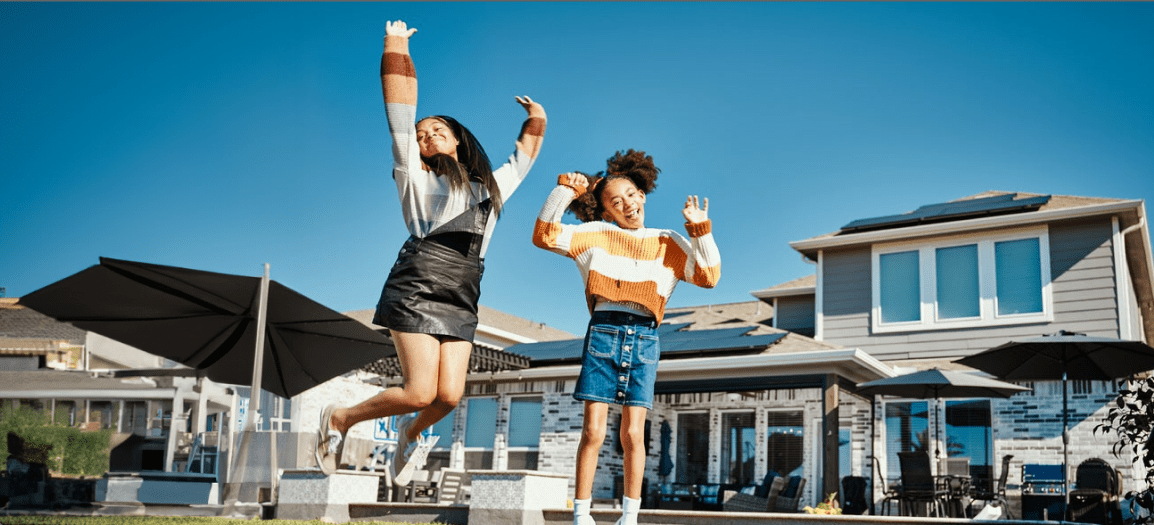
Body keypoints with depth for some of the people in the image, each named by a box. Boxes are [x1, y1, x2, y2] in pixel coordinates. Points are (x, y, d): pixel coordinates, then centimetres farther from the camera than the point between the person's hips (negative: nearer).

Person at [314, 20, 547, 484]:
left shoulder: (491, 185, 26)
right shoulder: (415, 176, 13)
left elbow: (524, 156, 41)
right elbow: (400, 112, 10)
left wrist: (535, 120, 35)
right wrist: (395, 45, 11)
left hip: (461, 302, 4)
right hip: (417, 289, -4)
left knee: (449, 395, -9)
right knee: (420, 392, -13)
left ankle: (412, 433, 27)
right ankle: (339, 419, 14)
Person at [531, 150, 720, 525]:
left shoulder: (669, 244, 15)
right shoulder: (596, 235, 11)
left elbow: (709, 277, 6)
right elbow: (544, 236, 3)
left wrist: (701, 230, -3)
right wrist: (564, 191, -2)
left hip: (644, 339, 1)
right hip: (603, 333, -1)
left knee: (632, 434, 0)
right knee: (593, 432, -4)